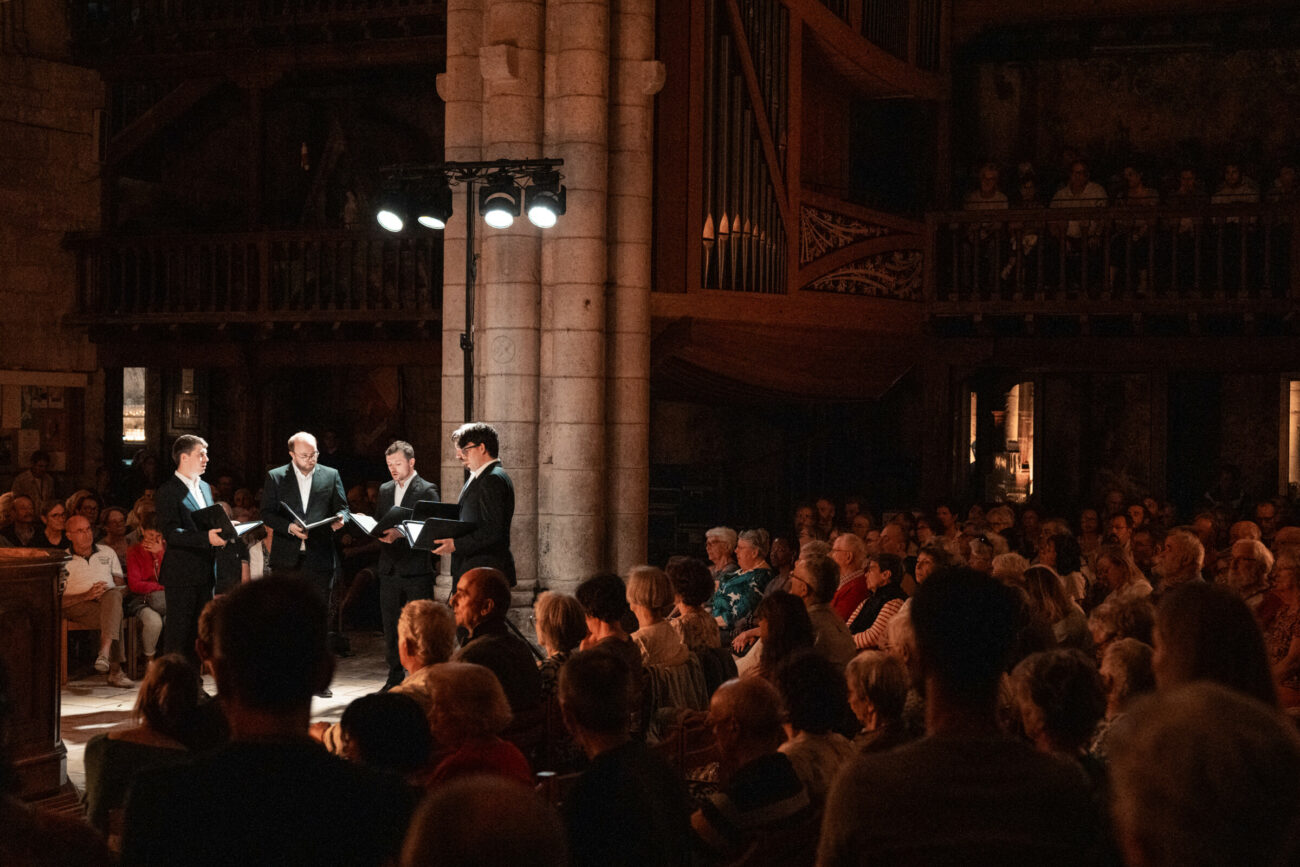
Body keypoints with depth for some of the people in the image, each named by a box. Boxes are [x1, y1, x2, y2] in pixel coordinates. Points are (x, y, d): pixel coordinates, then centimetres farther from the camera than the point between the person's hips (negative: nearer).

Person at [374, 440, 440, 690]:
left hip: (417, 569, -6)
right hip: (389, 568, 6)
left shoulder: (427, 491, -4)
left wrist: (400, 534, -23)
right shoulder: (385, 490, 17)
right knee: (391, 627, 9)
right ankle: (395, 677, 16)